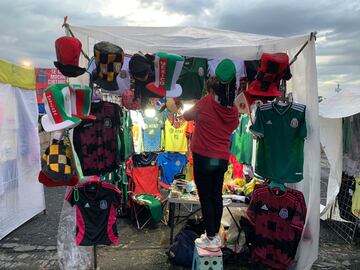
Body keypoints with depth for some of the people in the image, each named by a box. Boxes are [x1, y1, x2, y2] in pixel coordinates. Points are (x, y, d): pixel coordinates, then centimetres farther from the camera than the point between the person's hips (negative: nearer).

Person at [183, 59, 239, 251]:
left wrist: (199, 116, 20)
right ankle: (215, 235, 27)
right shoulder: (233, 110, 2)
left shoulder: (206, 102, -11)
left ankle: (211, 240, 12)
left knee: (206, 198, 4)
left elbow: (186, 116, 1)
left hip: (203, 158, -5)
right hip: (222, 160, 5)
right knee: (217, 197, 16)